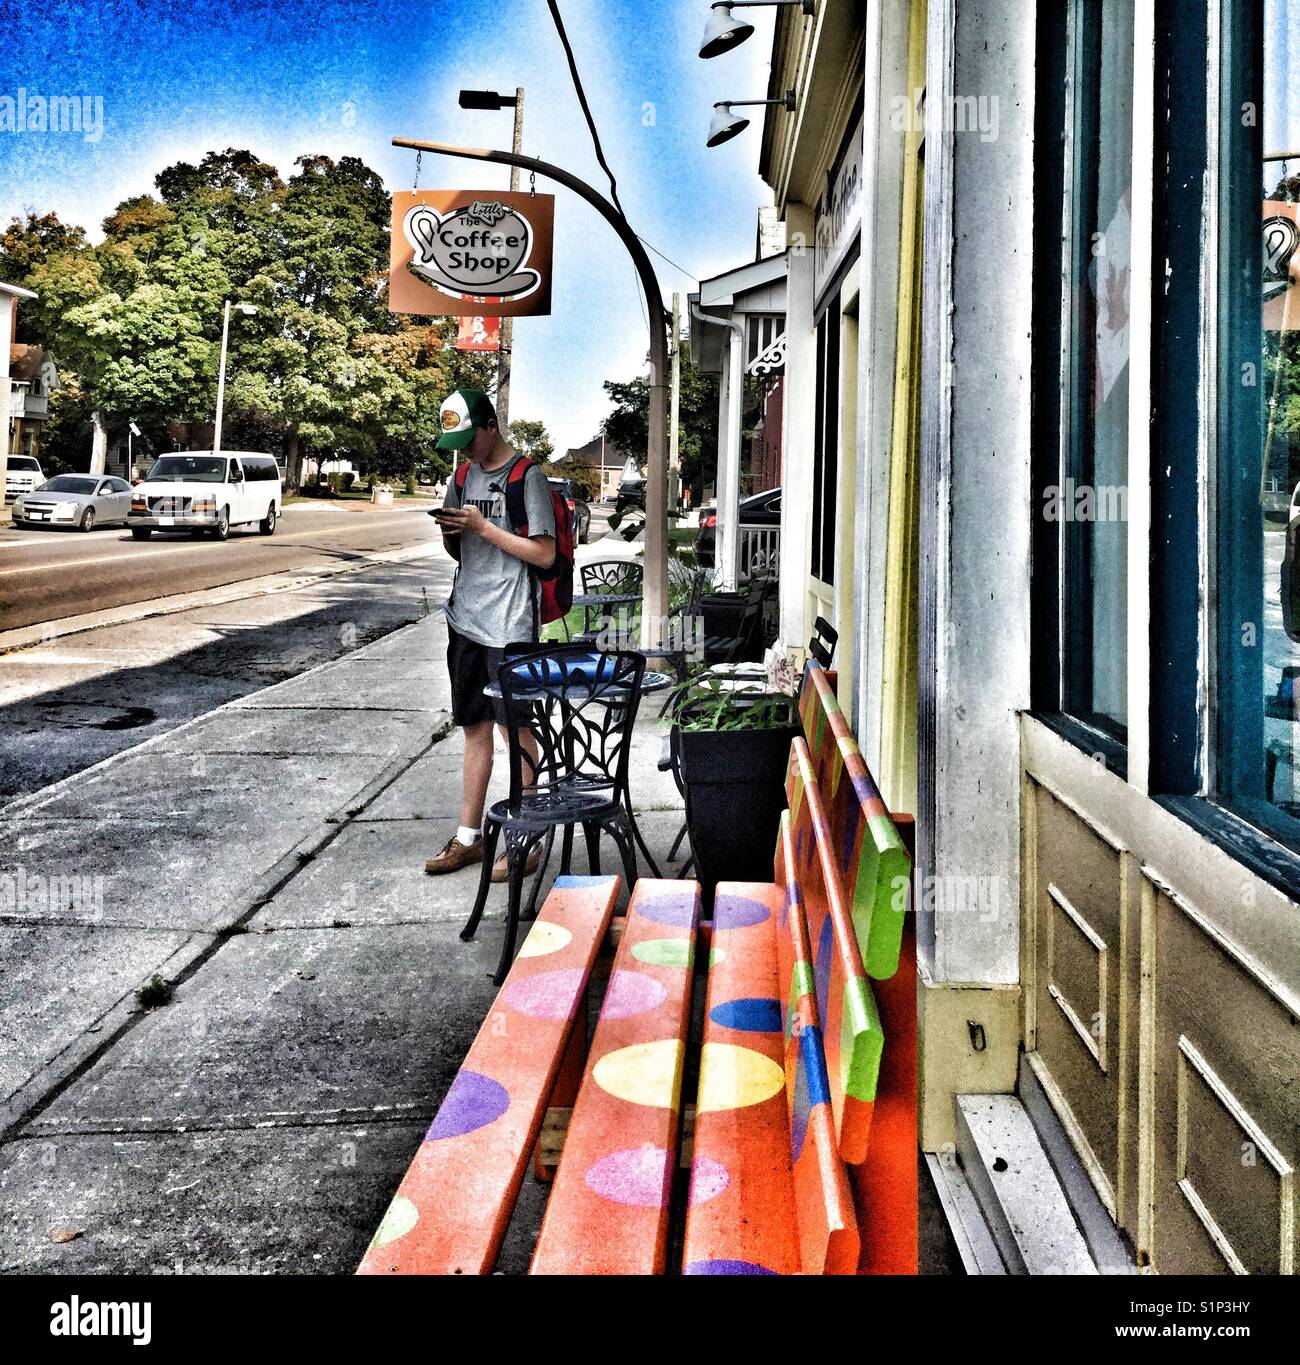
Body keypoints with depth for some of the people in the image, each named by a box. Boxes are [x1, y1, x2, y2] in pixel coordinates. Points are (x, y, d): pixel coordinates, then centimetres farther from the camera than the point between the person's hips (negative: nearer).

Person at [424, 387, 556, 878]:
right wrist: (448, 532, -3)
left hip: (509, 625, -7)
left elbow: (544, 554, -13)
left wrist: (484, 528, -16)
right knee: (474, 727, 12)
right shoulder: (463, 475, 14)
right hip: (467, 618, 7)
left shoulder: (527, 476, -8)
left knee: (515, 729, -1)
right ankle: (469, 836, 21)